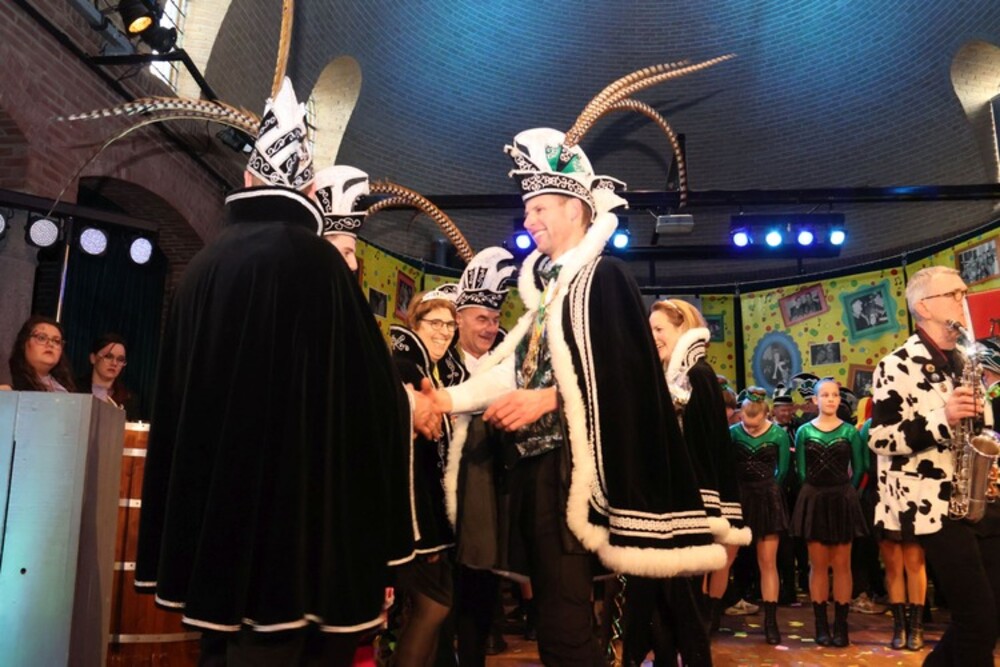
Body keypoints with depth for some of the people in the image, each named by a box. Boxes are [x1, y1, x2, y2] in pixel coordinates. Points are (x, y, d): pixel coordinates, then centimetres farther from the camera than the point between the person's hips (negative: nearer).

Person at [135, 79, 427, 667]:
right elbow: (362, 374, -9)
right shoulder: (311, 255, -10)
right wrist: (410, 405, 9)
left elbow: (183, 384, 13)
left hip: (211, 482, 6)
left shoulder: (207, 260, 8)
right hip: (289, 484, -6)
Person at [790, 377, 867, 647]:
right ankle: (821, 625, 13)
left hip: (842, 500, 0)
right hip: (813, 500, 1)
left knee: (841, 565, 3)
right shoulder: (804, 431, 3)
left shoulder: (850, 431, 1)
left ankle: (841, 625, 11)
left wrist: (844, 491, -1)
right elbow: (802, 470, 4)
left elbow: (858, 468, 4)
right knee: (818, 565, 5)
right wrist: (816, 491, -2)